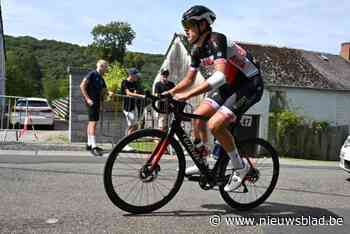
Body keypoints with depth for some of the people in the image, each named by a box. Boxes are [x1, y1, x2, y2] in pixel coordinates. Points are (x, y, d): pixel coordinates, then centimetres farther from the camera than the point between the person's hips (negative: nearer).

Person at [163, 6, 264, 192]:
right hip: (229, 86, 9)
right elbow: (188, 80, 11)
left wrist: (187, 95, -40)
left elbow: (220, 76, -38)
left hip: (249, 85, -9)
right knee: (197, 116, 3)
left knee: (215, 124, -22)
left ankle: (240, 167, -3)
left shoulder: (216, 41, -23)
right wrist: (169, 92, -5)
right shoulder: (197, 50, 4)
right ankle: (202, 162, 18)